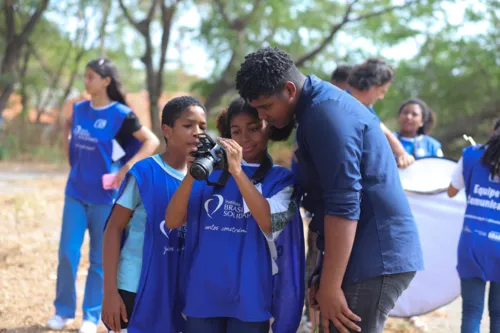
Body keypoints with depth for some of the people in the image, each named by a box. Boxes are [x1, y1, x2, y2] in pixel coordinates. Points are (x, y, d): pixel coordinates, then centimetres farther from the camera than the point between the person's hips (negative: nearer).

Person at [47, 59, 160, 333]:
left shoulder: (121, 114, -10)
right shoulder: (79, 109, 5)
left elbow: (152, 141, -10)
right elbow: (68, 128, 26)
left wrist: (127, 168, -17)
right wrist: (70, 155, 12)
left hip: (104, 195, -4)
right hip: (75, 192, 4)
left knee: (100, 257, 4)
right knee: (67, 252, 2)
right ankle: (63, 310, 15)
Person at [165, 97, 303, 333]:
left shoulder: (280, 178, 2)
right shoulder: (212, 171, 6)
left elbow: (270, 223, -16)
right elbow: (172, 222, -2)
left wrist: (237, 171, -19)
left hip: (249, 297, -2)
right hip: (202, 294, 2)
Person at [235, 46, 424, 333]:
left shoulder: (326, 114, -16)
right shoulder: (323, 103, 15)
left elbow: (344, 206, -22)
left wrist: (330, 287, -22)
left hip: (374, 258, -10)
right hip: (370, 253, 10)